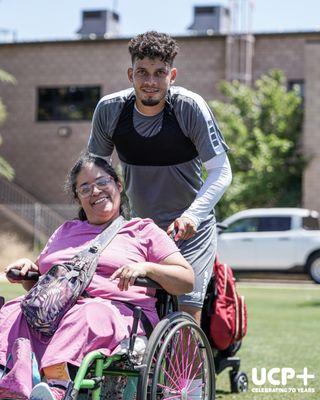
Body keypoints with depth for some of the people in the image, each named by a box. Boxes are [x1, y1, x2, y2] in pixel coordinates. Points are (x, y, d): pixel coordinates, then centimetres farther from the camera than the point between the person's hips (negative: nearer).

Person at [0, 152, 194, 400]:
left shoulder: (143, 230, 20)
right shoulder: (65, 231, 35)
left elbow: (187, 281, 10)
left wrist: (146, 268, -7)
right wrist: (28, 269, 14)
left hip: (118, 312, -4)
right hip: (52, 312, 4)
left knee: (85, 315, -39)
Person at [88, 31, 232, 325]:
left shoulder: (191, 107, -17)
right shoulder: (109, 110, -8)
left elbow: (221, 172, -16)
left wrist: (192, 214, -30)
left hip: (190, 227, -3)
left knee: (186, 315, -14)